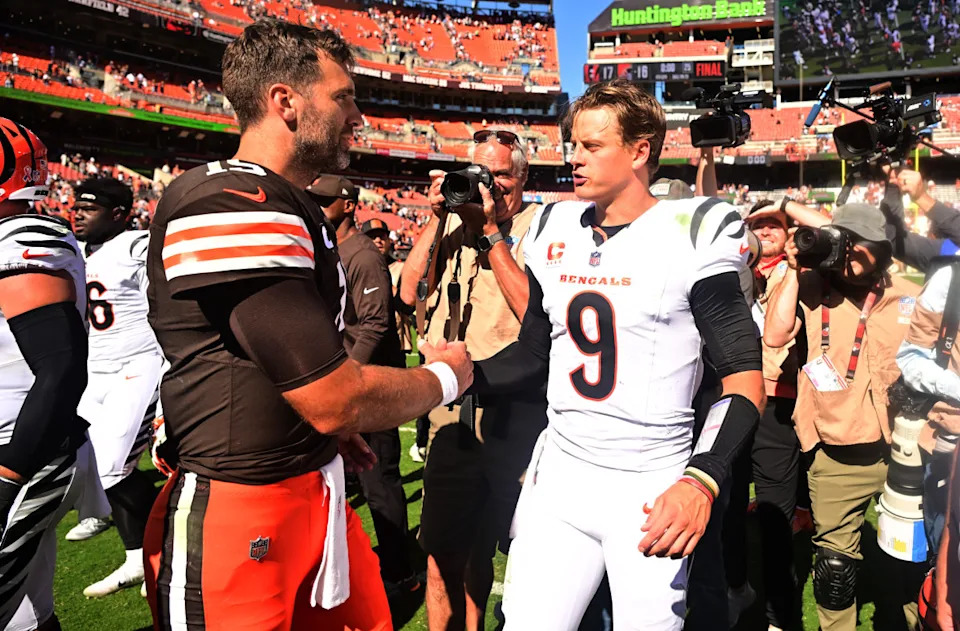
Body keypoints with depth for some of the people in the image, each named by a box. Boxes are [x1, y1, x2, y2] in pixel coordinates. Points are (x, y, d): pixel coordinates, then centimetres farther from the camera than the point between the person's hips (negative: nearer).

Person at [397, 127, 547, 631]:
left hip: (517, 414, -3)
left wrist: (492, 233, -14)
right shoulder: (455, 221, 9)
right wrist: (438, 217, -4)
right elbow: (409, 292, 1)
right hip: (454, 409, 4)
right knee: (443, 550, 14)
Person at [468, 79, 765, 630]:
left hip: (651, 491, -4)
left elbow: (744, 374, -10)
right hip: (559, 478, 5)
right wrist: (463, 374, -2)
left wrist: (702, 481, -22)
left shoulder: (691, 234, -9)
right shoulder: (554, 232, 7)